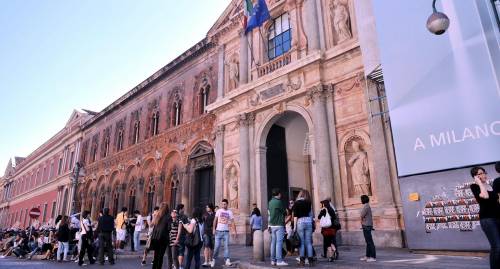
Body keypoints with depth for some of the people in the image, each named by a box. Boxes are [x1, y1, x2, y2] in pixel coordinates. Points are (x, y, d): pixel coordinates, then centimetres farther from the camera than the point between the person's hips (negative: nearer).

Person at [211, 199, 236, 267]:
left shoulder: (230, 212, 4)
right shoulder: (218, 211, 2)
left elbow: (232, 222, 3)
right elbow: (215, 220, 1)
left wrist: (234, 231, -5)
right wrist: (214, 229, -9)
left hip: (226, 231, 1)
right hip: (218, 231, 0)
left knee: (226, 246, -4)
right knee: (217, 246, 0)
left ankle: (227, 260, -1)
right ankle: (214, 259, 16)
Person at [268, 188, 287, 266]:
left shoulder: (270, 202, 11)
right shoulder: (279, 202, -13)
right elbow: (284, 212, -5)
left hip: (272, 225, 8)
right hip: (279, 225, -8)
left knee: (273, 242, 9)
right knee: (279, 242, -6)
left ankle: (273, 260, 12)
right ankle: (279, 260, -6)